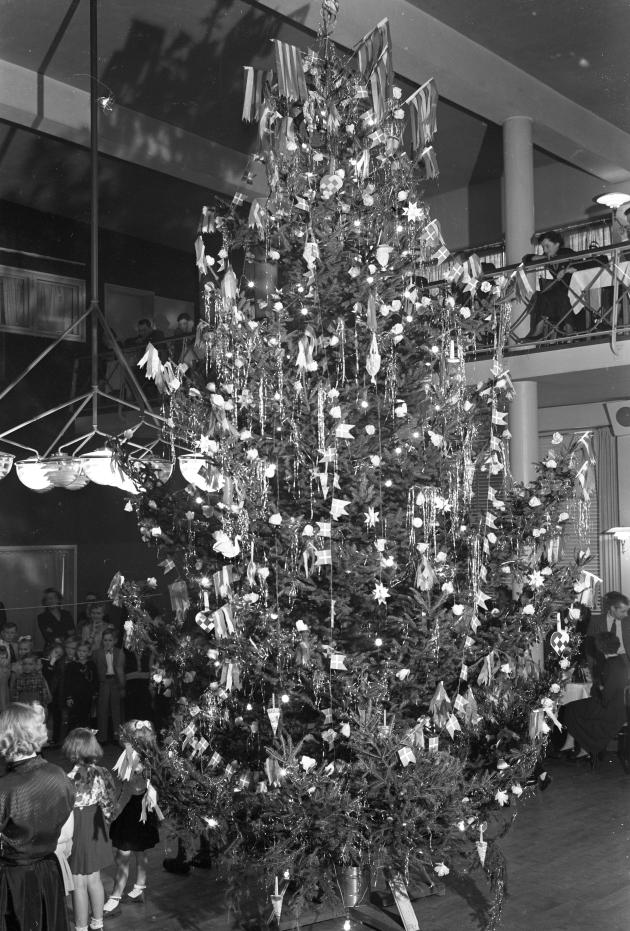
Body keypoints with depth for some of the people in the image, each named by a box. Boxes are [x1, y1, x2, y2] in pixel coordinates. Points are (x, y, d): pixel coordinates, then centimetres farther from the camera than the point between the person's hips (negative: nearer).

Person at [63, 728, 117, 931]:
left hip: (78, 831, -6)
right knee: (95, 878, 20)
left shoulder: (71, 779, -23)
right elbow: (106, 805, 4)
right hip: (96, 830, 6)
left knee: (79, 884, 8)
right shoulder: (101, 773, -5)